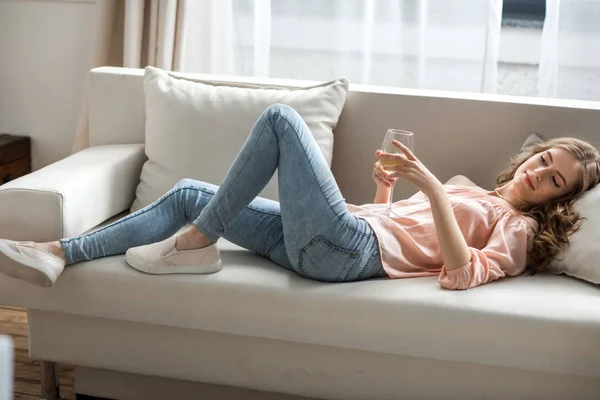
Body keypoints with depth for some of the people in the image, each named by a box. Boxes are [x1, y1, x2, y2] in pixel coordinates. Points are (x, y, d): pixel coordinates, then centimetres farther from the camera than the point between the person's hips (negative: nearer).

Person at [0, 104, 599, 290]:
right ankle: (58, 255, -1)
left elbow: (463, 273, -16)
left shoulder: (518, 228, 6)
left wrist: (431, 186, -18)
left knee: (281, 117, -16)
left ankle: (195, 243, -13)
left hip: (351, 248, -9)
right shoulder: (469, 191, 31)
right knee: (187, 194, 3)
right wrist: (385, 186, 18)